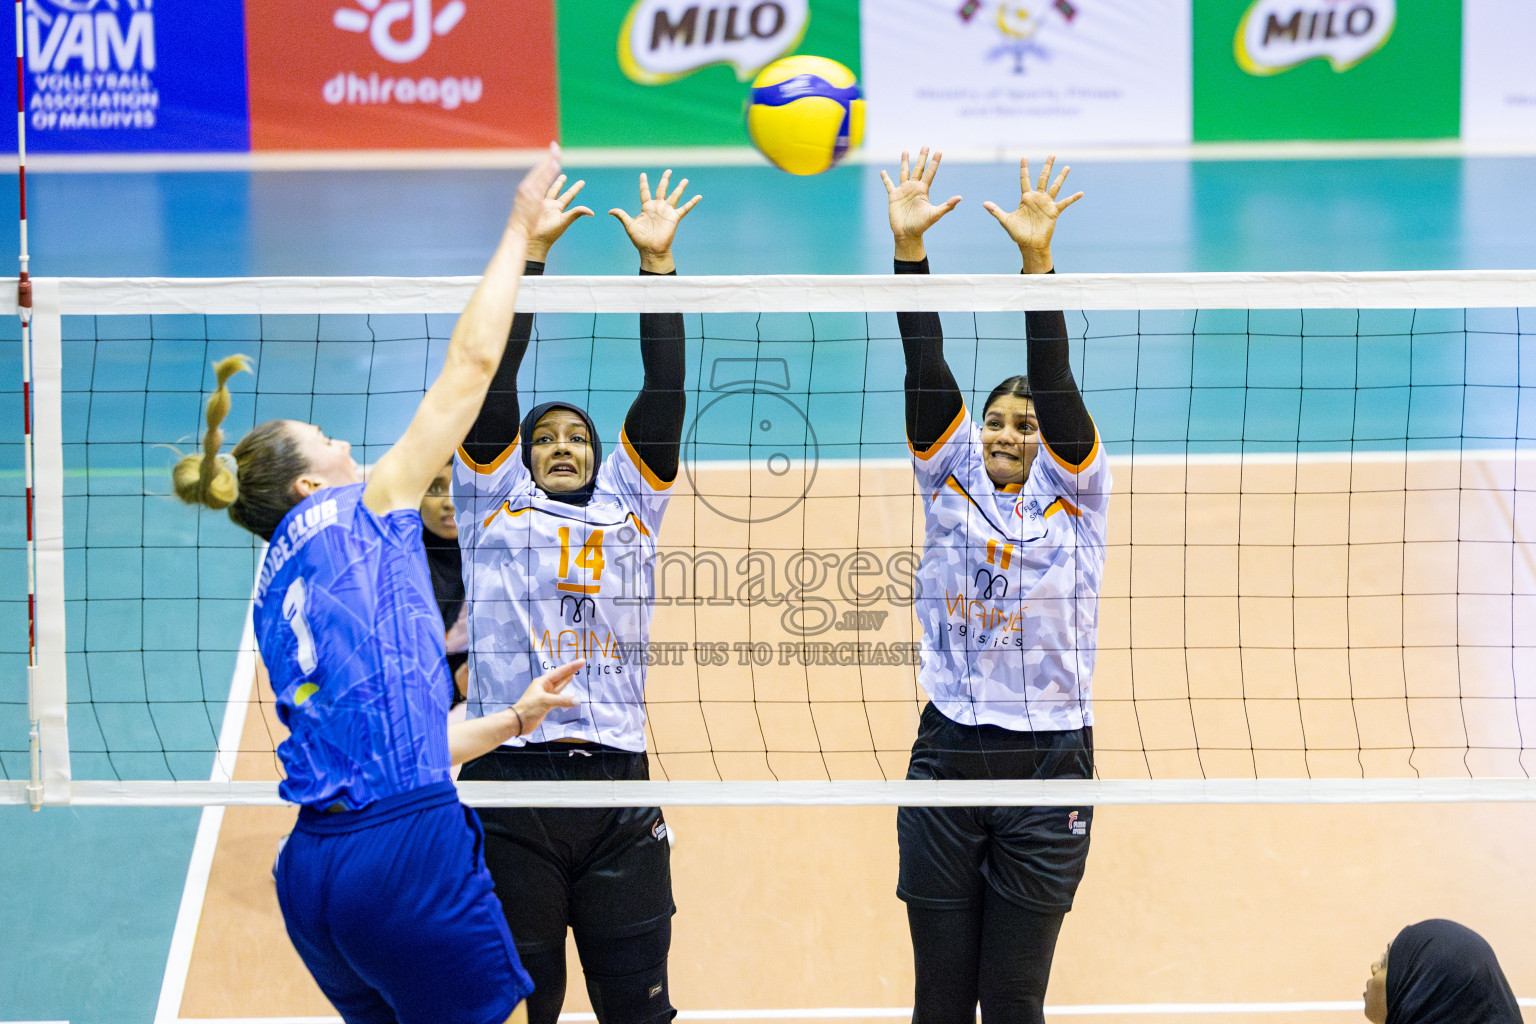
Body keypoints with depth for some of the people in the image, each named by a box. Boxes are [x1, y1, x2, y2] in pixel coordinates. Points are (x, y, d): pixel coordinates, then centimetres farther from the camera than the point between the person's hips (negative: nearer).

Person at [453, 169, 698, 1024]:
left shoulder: (629, 508, 18)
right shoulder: (495, 504, 13)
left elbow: (663, 397, 11)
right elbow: (492, 382, 7)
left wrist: (658, 262, 6)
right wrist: (530, 250, 4)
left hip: (620, 791, 2)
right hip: (509, 782, -2)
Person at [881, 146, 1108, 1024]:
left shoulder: (1074, 493, 3)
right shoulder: (950, 483, 8)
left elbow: (1056, 388, -11)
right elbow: (927, 373, -2)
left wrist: (1038, 260, -22)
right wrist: (908, 246, -13)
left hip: (1048, 765, -2)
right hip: (947, 756, 2)